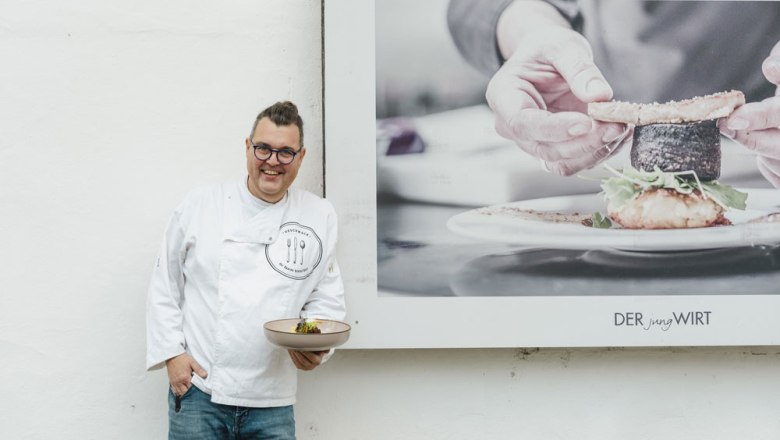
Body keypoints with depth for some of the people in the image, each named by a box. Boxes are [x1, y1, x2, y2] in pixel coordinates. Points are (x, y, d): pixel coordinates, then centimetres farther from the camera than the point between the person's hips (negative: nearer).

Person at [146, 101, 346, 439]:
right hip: (198, 389, -1)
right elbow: (164, 286, 6)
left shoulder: (320, 217, 5)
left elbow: (326, 298, 8)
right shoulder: (200, 206, 2)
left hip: (272, 401, 1)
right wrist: (171, 353, -2)